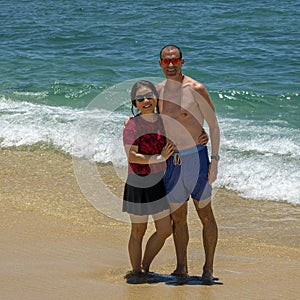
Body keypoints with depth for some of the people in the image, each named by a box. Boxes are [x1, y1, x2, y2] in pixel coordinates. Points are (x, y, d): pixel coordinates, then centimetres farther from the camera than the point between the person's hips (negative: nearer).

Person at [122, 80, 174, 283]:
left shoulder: (163, 121, 5)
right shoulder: (132, 124, -12)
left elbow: (169, 148, 20)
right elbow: (132, 156, -19)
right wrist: (160, 158, -19)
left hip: (160, 182, 6)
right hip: (139, 184, -6)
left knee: (165, 230, 9)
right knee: (138, 232, 5)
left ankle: (145, 268, 27)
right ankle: (136, 271, 19)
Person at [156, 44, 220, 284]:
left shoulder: (196, 89, -10)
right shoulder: (159, 90, 6)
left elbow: (214, 125, -7)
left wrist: (214, 159, -12)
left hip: (195, 158, -5)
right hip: (171, 160, 5)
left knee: (205, 215, 1)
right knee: (178, 217, 11)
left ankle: (208, 269, 7)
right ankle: (181, 268, 19)